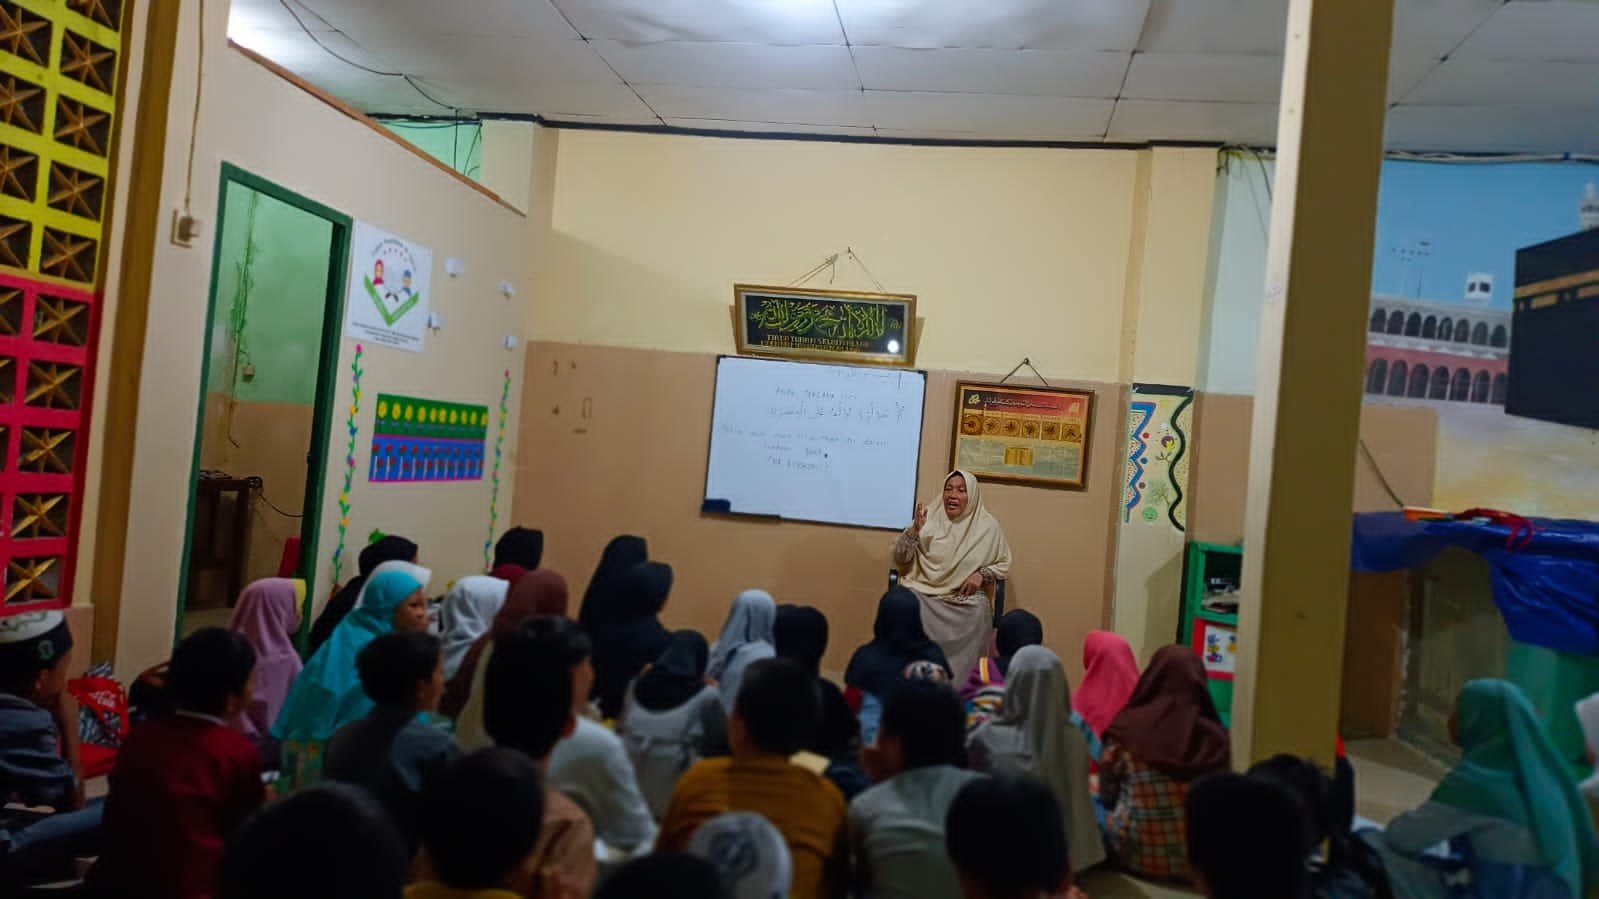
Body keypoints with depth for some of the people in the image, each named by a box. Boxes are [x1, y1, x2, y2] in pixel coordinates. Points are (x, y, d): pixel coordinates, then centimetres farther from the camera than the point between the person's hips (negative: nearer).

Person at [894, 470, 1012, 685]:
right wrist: (914, 530, -12)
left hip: (967, 597, 0)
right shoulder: (928, 519, 5)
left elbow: (1003, 564, 16)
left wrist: (982, 574, -5)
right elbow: (900, 559, 5)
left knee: (977, 617, -32)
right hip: (925, 592, 0)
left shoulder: (988, 526, 5)